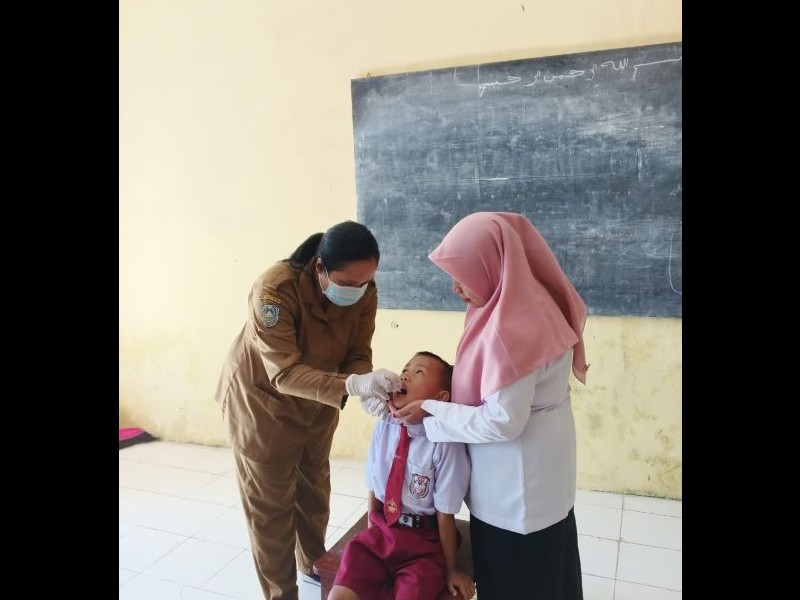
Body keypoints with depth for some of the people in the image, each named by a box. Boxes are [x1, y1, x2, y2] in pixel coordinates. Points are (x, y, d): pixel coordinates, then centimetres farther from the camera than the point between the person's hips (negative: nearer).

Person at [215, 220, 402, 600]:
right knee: (270, 504, 7)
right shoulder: (275, 289, -35)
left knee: (315, 489, 22)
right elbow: (284, 373, -38)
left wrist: (370, 388, -37)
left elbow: (358, 355, -15)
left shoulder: (364, 292, -19)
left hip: (317, 400, 5)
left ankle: (313, 563, 48)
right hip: (262, 400, -5)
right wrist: (352, 385, -50)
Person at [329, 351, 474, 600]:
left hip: (424, 541, -3)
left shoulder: (445, 442, -20)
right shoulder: (383, 426, -6)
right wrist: (374, 531, 12)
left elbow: (445, 515, -11)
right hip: (381, 529, 4)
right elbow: (373, 489, 6)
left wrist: (450, 569, -1)